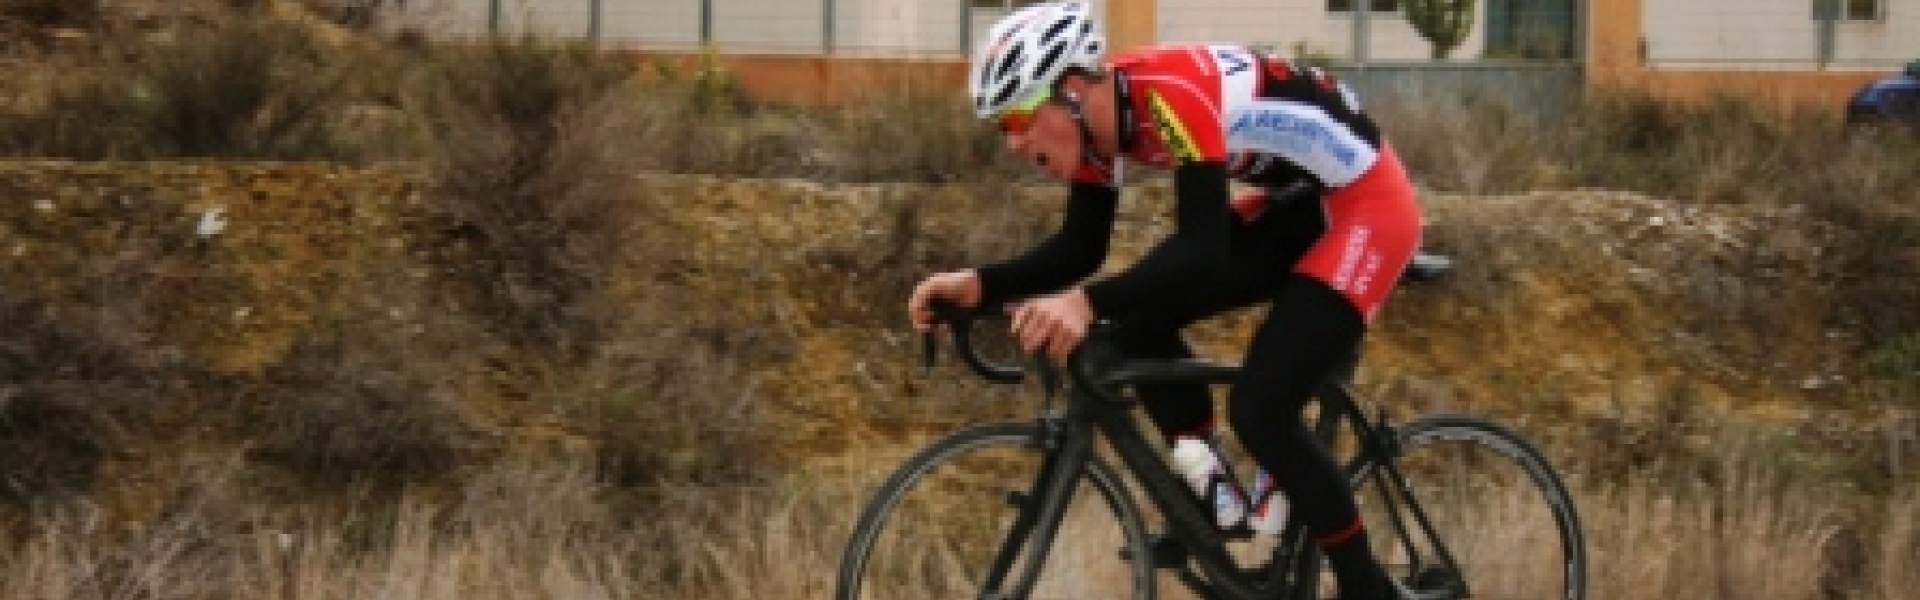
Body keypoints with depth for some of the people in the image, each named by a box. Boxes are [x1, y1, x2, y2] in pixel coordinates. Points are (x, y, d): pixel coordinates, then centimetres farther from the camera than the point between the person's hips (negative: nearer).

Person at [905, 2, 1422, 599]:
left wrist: (1086, 303, -51)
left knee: (1259, 409, -16)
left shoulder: (1172, 92, -31)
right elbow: (1080, 248, 1)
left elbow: (1202, 246, -38)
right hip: (1293, 204, 9)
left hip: (1365, 203, -9)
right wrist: (977, 284, -15)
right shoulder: (1098, 118, -5)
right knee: (1142, 324, -5)